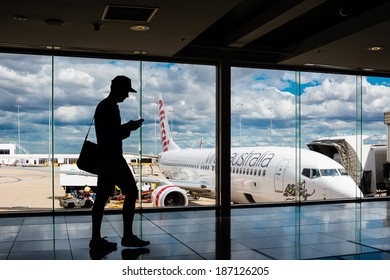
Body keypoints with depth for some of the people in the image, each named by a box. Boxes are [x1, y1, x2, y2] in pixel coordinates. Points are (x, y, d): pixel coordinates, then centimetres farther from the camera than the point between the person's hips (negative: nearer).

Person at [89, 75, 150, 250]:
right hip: (113, 159, -10)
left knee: (102, 197, 8)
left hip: (104, 158, 10)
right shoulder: (111, 107, -14)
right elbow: (115, 135, -20)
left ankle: (96, 239, 12)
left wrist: (128, 126, 16)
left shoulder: (102, 106, 17)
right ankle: (128, 236, 2)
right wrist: (130, 127, -5)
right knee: (131, 192, -3)